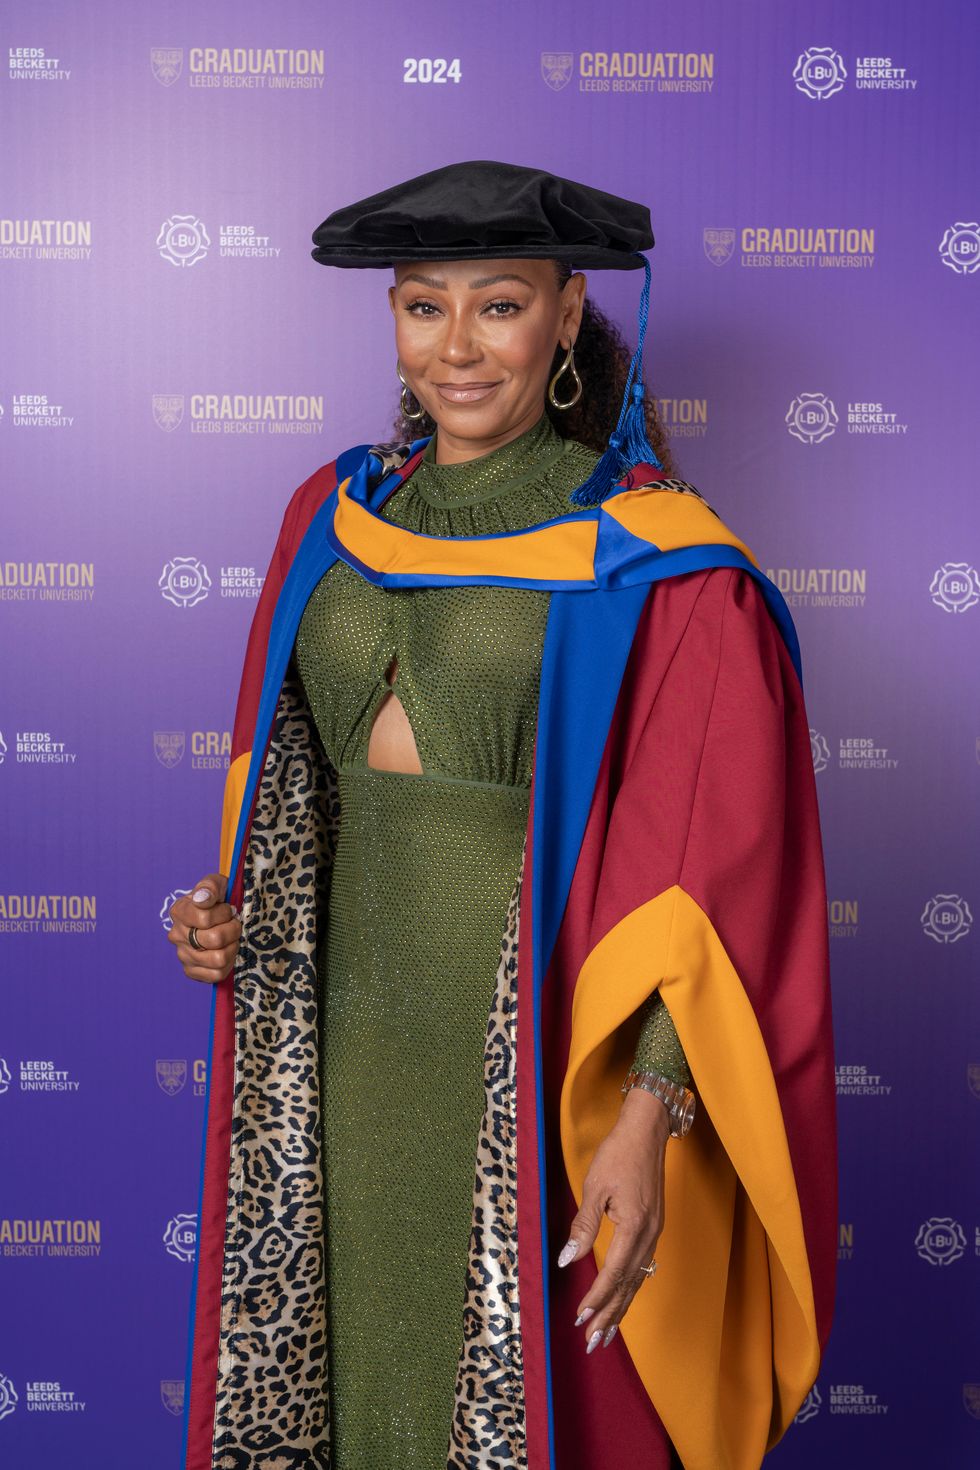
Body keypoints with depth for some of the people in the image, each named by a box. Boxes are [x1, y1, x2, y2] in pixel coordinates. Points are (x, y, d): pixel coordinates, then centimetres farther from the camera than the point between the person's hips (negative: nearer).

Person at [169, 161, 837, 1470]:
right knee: (355, 1350, 16)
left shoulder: (653, 562, -10)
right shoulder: (336, 516, 7)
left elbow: (715, 858, -13)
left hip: (543, 1035, -5)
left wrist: (649, 1118, -20)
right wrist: (237, 907, 0)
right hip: (352, 1015, 5)